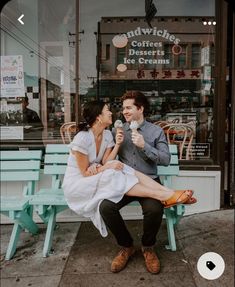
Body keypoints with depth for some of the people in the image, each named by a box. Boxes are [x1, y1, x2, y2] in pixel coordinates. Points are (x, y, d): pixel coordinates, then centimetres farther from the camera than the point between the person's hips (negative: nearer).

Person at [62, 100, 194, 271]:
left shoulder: (107, 134, 1)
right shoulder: (82, 138, -22)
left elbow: (105, 163, -7)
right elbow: (85, 172, -18)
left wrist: (117, 144, -16)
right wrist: (108, 167, -21)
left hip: (97, 179, 7)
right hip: (77, 183, -7)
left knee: (125, 171, -19)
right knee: (114, 178, -31)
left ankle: (170, 193, -27)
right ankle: (166, 196, -29)